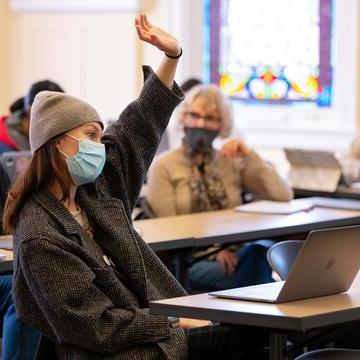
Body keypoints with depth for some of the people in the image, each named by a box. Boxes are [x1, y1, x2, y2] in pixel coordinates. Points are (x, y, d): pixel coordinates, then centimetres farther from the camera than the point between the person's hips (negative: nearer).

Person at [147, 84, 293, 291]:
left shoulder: (233, 163, 15)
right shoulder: (164, 167, 5)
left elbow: (284, 196, 4)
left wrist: (250, 156, -4)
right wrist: (212, 252, -16)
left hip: (235, 254, 4)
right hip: (191, 262, -4)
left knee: (264, 249, -35)